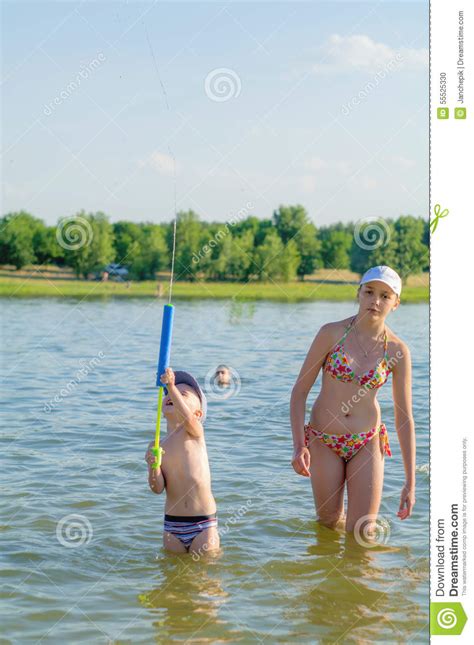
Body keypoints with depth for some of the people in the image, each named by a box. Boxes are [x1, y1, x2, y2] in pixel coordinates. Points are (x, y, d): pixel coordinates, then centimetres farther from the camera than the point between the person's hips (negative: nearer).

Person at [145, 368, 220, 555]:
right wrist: (153, 466, -23)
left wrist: (172, 386, -39)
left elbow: (187, 418, -29)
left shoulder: (194, 431, -4)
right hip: (172, 526, 3)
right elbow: (158, 488, -4)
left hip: (203, 525, -3)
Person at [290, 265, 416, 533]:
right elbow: (300, 390, -7)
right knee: (330, 520, 11)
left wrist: (410, 482, -5)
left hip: (368, 444, 1)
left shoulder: (398, 351, -8)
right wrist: (299, 446, -17)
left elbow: (405, 418, -4)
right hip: (323, 442, 0)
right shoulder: (332, 333, -12)